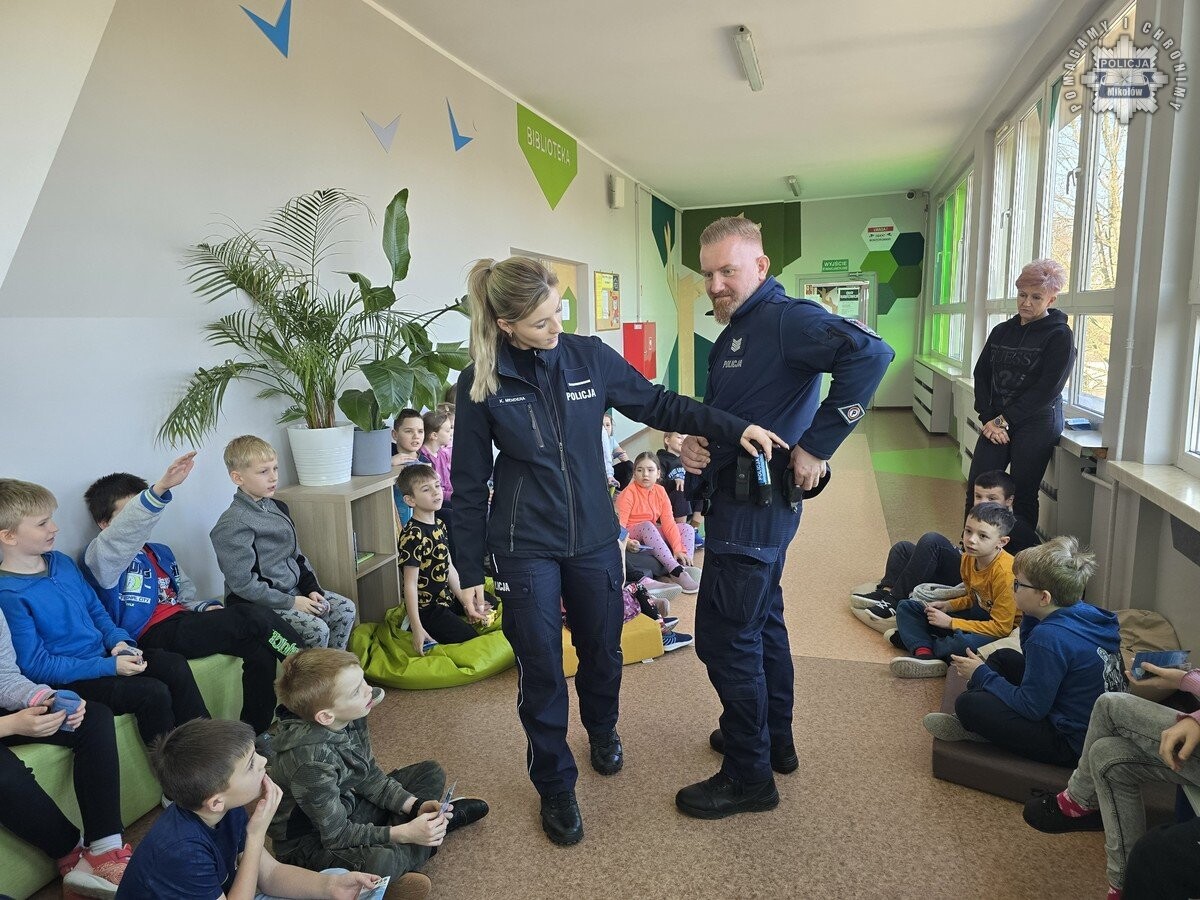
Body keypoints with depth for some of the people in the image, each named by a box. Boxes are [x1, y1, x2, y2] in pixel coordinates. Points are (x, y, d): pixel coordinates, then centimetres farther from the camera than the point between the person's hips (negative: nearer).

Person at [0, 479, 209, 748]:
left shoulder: (61, 562, 6)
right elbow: (35, 666, -19)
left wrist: (118, 640, -2)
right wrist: (109, 667, -21)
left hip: (105, 654, 8)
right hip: (67, 681, -8)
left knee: (175, 665, -8)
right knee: (152, 693, -21)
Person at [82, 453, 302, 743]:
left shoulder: (161, 553, 26)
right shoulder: (101, 556, 1)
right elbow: (123, 533, -23)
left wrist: (205, 607, 2)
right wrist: (161, 488, -40)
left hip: (182, 622, 7)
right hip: (151, 635, -7)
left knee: (260, 649, -18)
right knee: (250, 617, -24)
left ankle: (255, 734, -6)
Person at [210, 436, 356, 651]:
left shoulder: (278, 508, 9)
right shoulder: (232, 524, -18)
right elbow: (242, 583, -21)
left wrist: (312, 589, 3)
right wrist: (291, 602, -19)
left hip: (293, 590, 8)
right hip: (258, 604, -8)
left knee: (346, 608, -3)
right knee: (316, 629, -23)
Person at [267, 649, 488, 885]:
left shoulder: (349, 719, -14)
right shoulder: (312, 761, -35)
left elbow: (370, 776, -1)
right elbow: (335, 834, -27)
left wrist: (416, 805, -12)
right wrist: (406, 833, -28)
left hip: (346, 806, 8)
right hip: (312, 840, -8)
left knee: (430, 772, 10)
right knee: (379, 863, -36)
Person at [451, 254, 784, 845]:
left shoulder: (589, 356, -5)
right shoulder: (481, 382, -10)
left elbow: (658, 404, 3)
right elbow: (469, 484, -4)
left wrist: (735, 428, -7)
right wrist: (470, 571, -2)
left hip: (594, 538, 3)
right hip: (525, 548, -2)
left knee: (602, 652, 17)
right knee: (540, 670, 6)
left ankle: (603, 730, 50)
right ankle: (554, 785, 29)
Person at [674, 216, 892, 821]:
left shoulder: (786, 320, -17)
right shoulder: (734, 332, 14)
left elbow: (870, 353, -33)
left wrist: (815, 446, -29)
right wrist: (693, 442, -5)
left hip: (754, 506, -10)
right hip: (742, 499, 11)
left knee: (723, 636, -3)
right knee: (761, 621, 20)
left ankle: (750, 777, 14)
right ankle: (775, 741, 38)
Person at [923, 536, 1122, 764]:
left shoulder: (1049, 636, -30)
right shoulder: (1086, 613, -1)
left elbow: (1030, 707, -21)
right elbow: (1031, 656, 16)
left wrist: (981, 674, -11)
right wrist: (1029, 615, 2)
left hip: (1074, 744, -10)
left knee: (968, 705, -15)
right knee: (1003, 657, 17)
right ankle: (975, 723, 17)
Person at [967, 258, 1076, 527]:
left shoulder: (1059, 335, -4)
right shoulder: (1002, 331, 12)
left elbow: (1046, 389, -12)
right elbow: (981, 374, 8)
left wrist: (1004, 420, -13)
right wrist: (989, 419, -5)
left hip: (1036, 424, -5)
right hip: (996, 423, 5)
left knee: (1023, 495, 0)